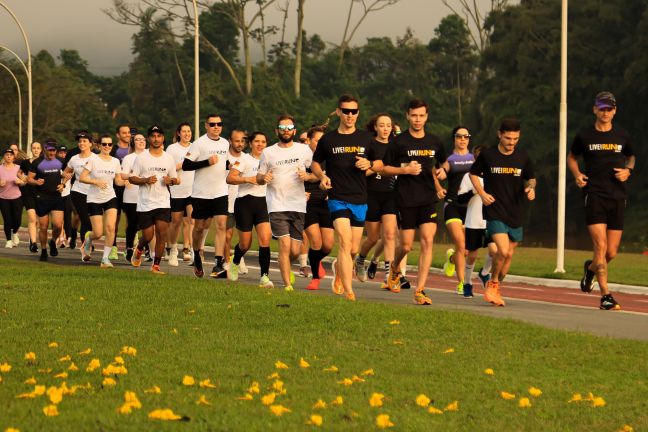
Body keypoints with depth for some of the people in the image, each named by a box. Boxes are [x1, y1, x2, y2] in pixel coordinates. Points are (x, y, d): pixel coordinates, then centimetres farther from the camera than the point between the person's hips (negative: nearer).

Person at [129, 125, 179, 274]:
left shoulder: (169, 159, 8)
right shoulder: (141, 158, 0)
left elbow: (175, 179, 17)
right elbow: (131, 178, -1)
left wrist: (171, 181, -7)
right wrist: (146, 180, -18)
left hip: (163, 203, 2)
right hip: (145, 204, -2)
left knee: (162, 233, -12)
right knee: (148, 236, -1)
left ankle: (156, 266, -4)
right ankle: (139, 250, 34)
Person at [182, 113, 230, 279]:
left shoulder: (226, 144, 10)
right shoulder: (199, 144, -6)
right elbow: (185, 165, -10)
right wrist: (207, 162, -19)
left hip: (220, 192, 3)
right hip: (201, 193, -3)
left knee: (221, 225, -12)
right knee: (200, 227, 10)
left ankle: (218, 265, -15)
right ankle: (197, 257, 35)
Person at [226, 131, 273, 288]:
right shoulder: (244, 159, -3)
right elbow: (230, 178, -13)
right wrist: (248, 179, -23)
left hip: (262, 203, 4)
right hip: (245, 202, -3)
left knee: (265, 239, -15)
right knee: (245, 244, 4)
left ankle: (264, 276, -15)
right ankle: (235, 263, 38)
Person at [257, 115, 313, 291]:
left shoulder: (304, 150, 6)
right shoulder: (268, 152, 5)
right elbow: (259, 177, 12)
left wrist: (307, 176, -11)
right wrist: (264, 178, -12)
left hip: (298, 206, 1)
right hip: (277, 206, -1)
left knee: (295, 250, 2)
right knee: (285, 245, -14)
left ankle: (286, 267, 36)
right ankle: (287, 284, -6)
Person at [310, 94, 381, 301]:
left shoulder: (366, 138, 7)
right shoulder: (328, 139, 2)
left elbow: (380, 164, 14)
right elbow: (315, 163, 14)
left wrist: (369, 164, -8)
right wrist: (322, 176, -6)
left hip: (360, 200, 3)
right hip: (337, 198, -3)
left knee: (353, 250, 9)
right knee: (345, 241, -20)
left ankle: (338, 268, 42)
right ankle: (348, 292, -22)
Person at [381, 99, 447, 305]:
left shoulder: (434, 142, 8)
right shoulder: (399, 142, -2)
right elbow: (385, 168, 2)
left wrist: (438, 186, 13)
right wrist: (405, 170, -13)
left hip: (428, 199, 2)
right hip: (406, 200, -2)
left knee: (428, 242, -11)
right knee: (406, 245, 1)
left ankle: (420, 290, -10)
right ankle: (395, 268, 37)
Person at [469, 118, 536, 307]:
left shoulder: (522, 157, 2)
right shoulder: (487, 155, -5)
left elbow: (531, 178, 16)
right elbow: (473, 174, 10)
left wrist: (531, 188, -6)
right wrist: (482, 193, -5)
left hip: (515, 213, 4)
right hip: (494, 211, -4)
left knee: (509, 254, 10)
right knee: (503, 250, -19)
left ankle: (496, 288, 30)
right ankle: (492, 283, 5)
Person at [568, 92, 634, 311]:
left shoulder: (622, 136, 8)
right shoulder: (584, 136, 3)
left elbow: (631, 157, 25)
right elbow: (571, 157, 19)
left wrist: (628, 170, 3)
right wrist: (577, 175, -1)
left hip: (617, 197, 3)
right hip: (594, 195, -3)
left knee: (611, 252, 6)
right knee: (601, 247, -16)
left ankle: (590, 268, 40)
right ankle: (606, 296, -14)